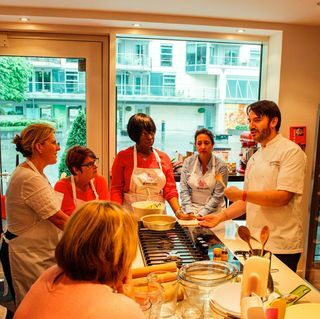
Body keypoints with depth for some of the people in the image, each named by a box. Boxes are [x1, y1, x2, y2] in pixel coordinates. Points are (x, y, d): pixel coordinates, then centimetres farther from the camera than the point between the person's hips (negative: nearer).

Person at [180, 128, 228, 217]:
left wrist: (202, 213, -12)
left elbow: (218, 195, -7)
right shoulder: (188, 162, 0)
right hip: (191, 209, 1)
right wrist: (189, 211, -10)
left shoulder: (221, 165, -6)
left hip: (213, 211, -1)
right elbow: (184, 190, -1)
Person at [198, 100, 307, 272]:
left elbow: (283, 196, -19)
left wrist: (241, 194, -18)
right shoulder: (255, 158, 13)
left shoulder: (291, 151, -9)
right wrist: (222, 216, 1)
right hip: (255, 242, 7)